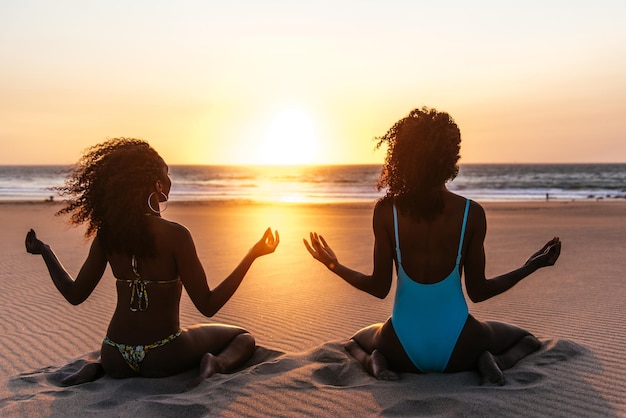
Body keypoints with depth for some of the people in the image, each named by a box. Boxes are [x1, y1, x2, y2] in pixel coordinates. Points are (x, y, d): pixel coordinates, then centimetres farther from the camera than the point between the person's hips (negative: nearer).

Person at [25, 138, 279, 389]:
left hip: (115, 358, 5)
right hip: (162, 356, -4)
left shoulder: (106, 234, -3)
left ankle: (98, 368, 10)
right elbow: (208, 306, -14)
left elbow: (74, 295, 4)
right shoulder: (175, 235, -18)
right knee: (243, 338, 16)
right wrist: (254, 254, -12)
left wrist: (45, 252, 19)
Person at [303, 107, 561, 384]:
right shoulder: (472, 213, -12)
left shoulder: (386, 211, -12)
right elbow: (478, 291, -5)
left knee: (356, 341, 34)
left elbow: (379, 288, -7)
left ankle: (373, 361, -1)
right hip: (457, 347, 0)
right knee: (526, 339, 29)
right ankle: (495, 361, -5)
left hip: (403, 350, 0)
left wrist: (335, 266, 9)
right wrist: (530, 267, 8)